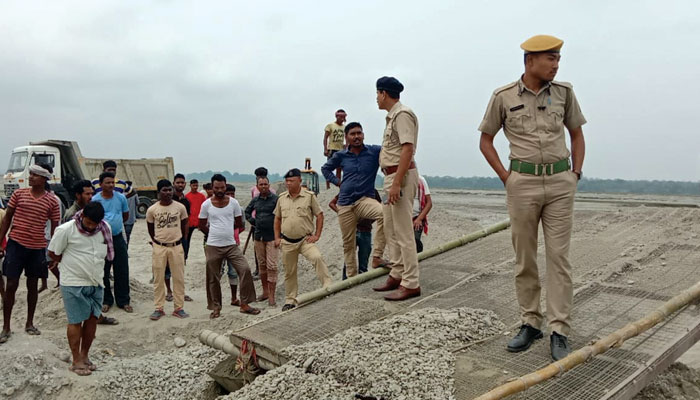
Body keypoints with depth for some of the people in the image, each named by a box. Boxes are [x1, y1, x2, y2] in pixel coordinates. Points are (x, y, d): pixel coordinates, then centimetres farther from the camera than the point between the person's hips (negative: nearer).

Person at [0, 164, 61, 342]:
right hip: (16, 244, 0)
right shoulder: (18, 194, 0)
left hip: (38, 247, 0)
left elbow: (55, 227, 3)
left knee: (33, 286, 11)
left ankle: (29, 324, 25)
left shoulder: (52, 201, -1)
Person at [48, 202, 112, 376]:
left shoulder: (105, 228, -2)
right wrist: (72, 266, 3)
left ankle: (84, 356, 24)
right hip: (74, 284, -5)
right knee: (76, 321, 2)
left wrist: (90, 266, 10)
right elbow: (53, 253, -5)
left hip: (96, 283, 5)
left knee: (93, 318, 9)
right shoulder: (66, 230, -15)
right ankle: (76, 361, 13)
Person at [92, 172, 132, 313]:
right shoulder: (95, 200, -5)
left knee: (122, 271, 4)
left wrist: (114, 223, 7)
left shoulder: (121, 198, 2)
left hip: (118, 238, 2)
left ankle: (123, 301, 15)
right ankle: (106, 300, 20)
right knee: (103, 272, 6)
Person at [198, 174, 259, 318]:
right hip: (213, 246, 0)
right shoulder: (206, 204, -2)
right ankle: (216, 307, 21)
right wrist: (215, 232, 8)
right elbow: (202, 226, 7)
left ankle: (244, 304, -1)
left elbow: (239, 224, 9)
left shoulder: (233, 203, 1)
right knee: (213, 278, 5)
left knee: (245, 270, -12)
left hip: (231, 245, 1)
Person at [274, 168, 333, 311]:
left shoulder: (309, 196, -4)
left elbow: (319, 215, 0)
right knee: (289, 272, 10)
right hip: (287, 242, 3)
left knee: (317, 257, -30)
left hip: (305, 239, -3)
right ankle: (290, 301, 23)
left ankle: (328, 286, -25)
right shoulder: (282, 198, 7)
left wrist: (316, 235, -7)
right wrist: (277, 237, 11)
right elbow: (277, 218, 18)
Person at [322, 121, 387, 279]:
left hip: (365, 199, -3)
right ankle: (352, 278, 21)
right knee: (348, 243, 7)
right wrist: (337, 182, 11)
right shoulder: (341, 155, 7)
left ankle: (377, 256, -26)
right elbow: (325, 168, 22)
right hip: (345, 203, 3)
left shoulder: (375, 151, -1)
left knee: (384, 214, -35)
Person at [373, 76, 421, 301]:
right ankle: (397, 274, 26)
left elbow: (407, 149, -21)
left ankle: (411, 283, -3)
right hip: (392, 176, 11)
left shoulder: (402, 114, -12)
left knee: (403, 232, -9)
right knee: (390, 229, 16)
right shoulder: (392, 116, 19)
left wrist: (396, 183, -27)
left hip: (401, 176, -11)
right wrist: (392, 182, 18)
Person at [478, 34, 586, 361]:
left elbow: (576, 134, 16)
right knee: (524, 258, 6)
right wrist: (504, 176, -2)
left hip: (560, 182, 1)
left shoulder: (564, 92, 5)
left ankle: (559, 331, 8)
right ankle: (530, 323, 20)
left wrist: (576, 173, 5)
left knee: (558, 257, 0)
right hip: (522, 183, -1)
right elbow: (485, 140, 7)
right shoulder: (504, 96, -1)